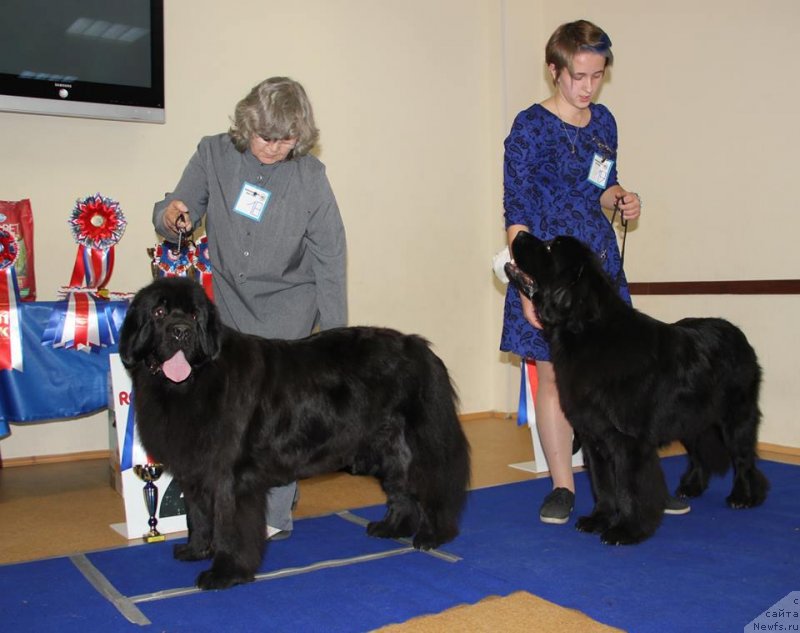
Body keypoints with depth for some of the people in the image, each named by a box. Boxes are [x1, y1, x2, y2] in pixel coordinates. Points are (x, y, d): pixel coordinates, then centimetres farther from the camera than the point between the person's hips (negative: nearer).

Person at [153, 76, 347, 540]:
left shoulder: (310, 176, -10)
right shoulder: (214, 155, -5)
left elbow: (330, 259, -6)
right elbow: (179, 212, 3)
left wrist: (333, 335, -6)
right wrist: (170, 215, -24)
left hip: (287, 305, -3)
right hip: (230, 301, 3)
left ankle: (274, 515, 2)